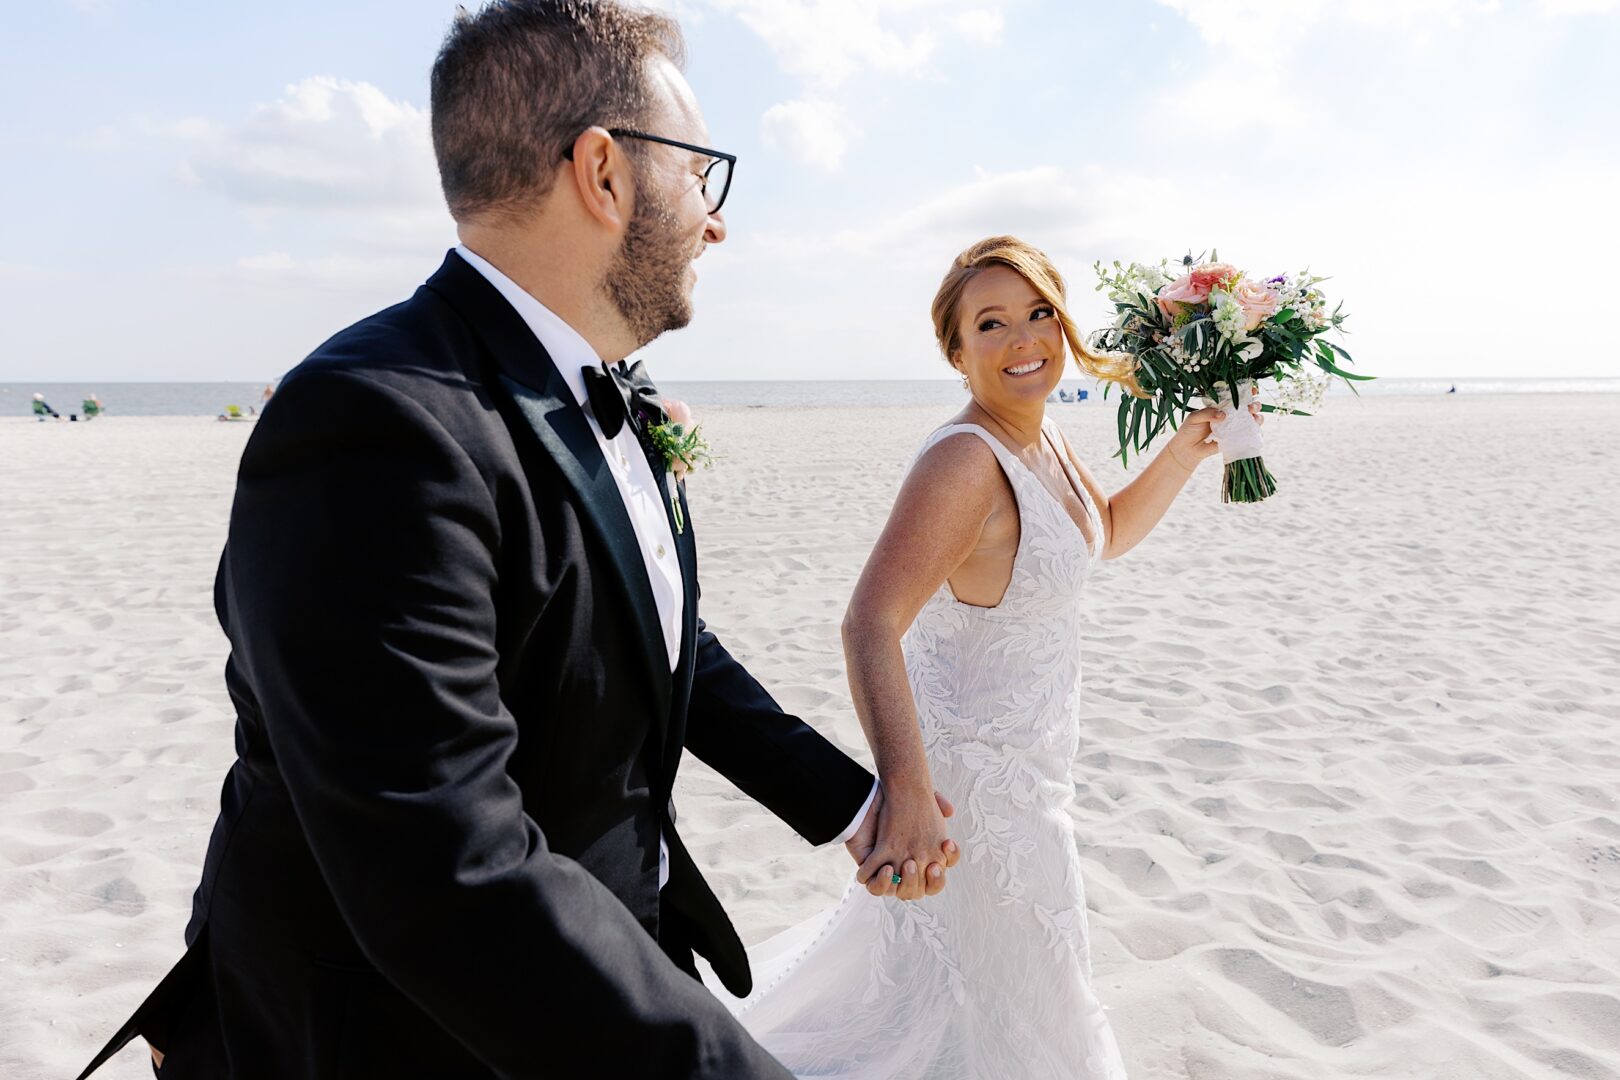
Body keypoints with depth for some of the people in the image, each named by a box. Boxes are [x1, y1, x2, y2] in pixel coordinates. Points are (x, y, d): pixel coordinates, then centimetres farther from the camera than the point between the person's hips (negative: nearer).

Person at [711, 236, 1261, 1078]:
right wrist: (906, 789, -48)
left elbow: (1110, 533, 18)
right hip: (976, 771, -9)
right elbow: (870, 627, -38)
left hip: (1020, 750, 9)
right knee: (998, 999, 13)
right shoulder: (966, 461, -28)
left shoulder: (1043, 439, 1)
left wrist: (1190, 445, 4)